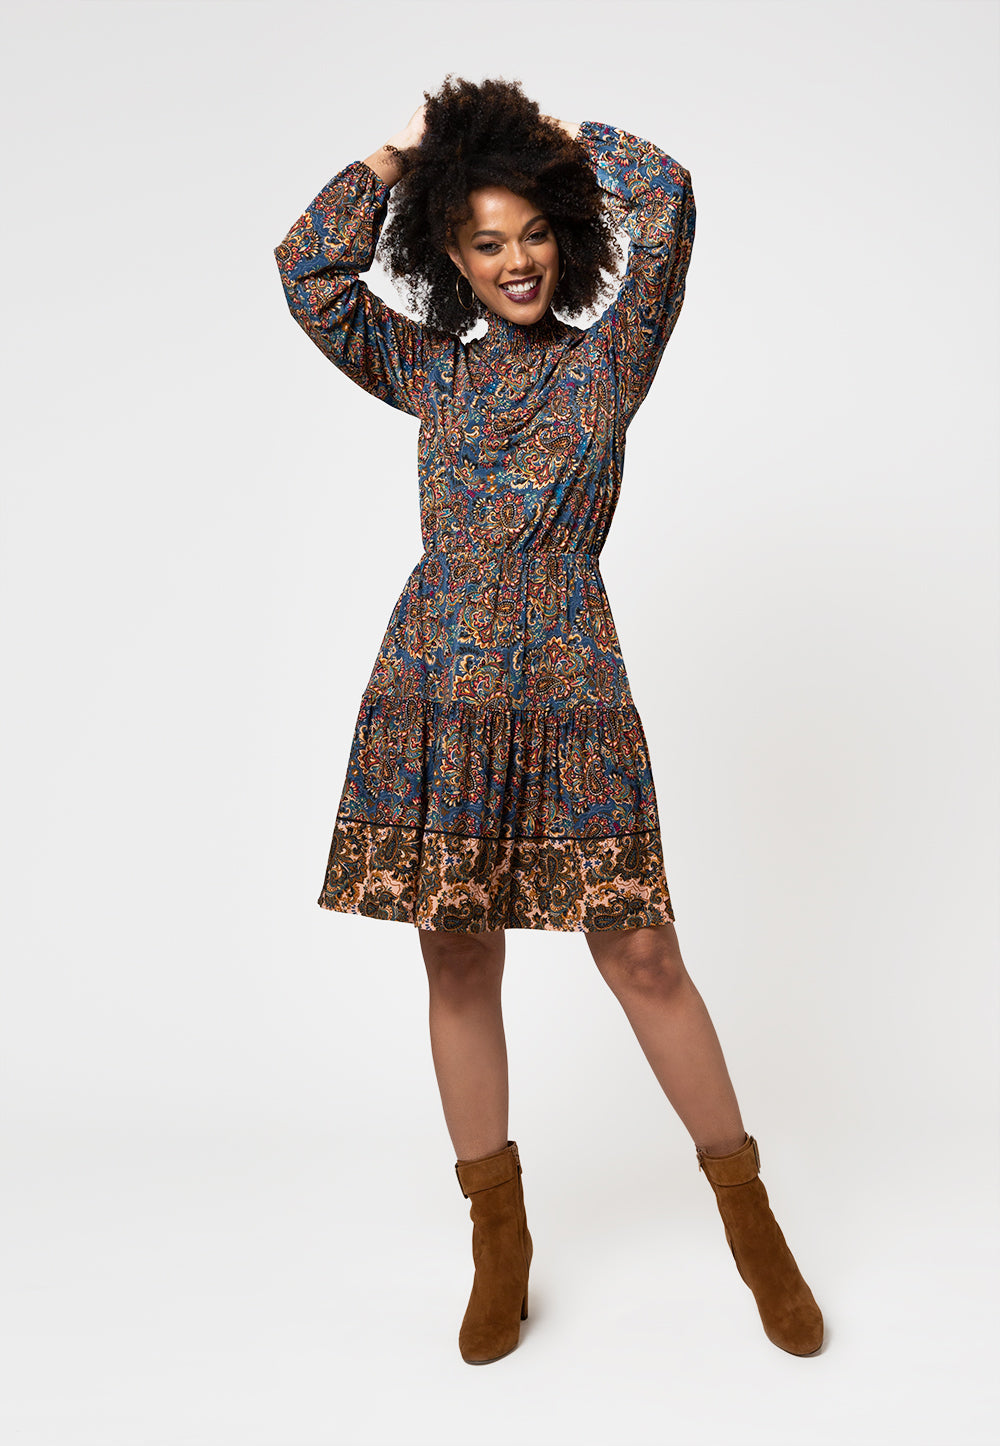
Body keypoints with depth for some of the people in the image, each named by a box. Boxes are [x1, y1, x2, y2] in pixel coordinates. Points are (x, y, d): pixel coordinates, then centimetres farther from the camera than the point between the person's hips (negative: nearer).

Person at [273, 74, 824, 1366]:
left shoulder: (608, 359, 7)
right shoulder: (428, 373, 13)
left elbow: (664, 201, -3)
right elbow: (308, 267, 5)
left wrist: (555, 133, 13)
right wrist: (404, 146, 10)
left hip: (571, 691, -2)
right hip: (437, 691, 3)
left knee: (642, 956, -1)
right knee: (457, 965, 7)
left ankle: (750, 1221, 19)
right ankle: (499, 1243, 24)